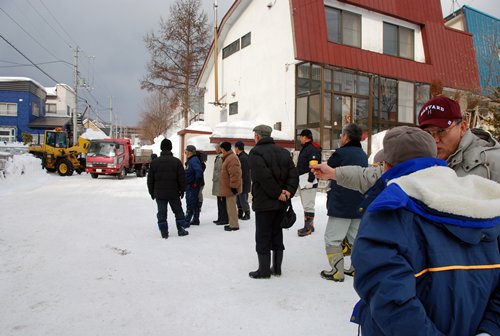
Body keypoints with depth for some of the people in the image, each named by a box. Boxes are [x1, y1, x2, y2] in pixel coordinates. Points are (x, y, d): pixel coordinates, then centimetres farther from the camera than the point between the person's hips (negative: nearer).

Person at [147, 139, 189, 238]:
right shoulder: (177, 161, -5)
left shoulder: (154, 162, 0)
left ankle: (164, 232, 7)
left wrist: (152, 192, 13)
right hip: (174, 193, -1)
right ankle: (181, 230, 15)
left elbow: (150, 179, 3)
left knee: (161, 212, 6)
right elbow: (182, 178, -4)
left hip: (159, 193, 1)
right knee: (178, 211, 12)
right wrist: (182, 190, 7)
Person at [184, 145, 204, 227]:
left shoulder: (193, 160, -18)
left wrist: (196, 182, -22)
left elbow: (199, 171, -30)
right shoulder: (190, 160, 14)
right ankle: (195, 220, 25)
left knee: (190, 204, -6)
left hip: (193, 186, -10)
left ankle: (187, 221, -2)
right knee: (195, 204, 16)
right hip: (190, 185, 10)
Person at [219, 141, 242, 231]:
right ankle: (232, 223, 25)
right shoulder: (228, 157, 16)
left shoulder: (232, 159, -19)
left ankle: (234, 225, 2)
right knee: (230, 206, 16)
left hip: (231, 188, -11)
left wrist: (233, 186, -23)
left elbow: (234, 174, -25)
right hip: (228, 187, 11)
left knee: (231, 206, -5)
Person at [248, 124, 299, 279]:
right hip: (281, 203, 7)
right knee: (277, 234, 16)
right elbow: (293, 174, 2)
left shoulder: (256, 152, -11)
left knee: (262, 236, 4)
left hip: (264, 202, -7)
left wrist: (277, 193, -17)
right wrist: (289, 191, -9)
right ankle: (277, 268, 23)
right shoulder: (283, 152, 12)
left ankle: (264, 270, 11)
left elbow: (264, 176, -24)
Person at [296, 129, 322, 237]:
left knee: (308, 205, -8)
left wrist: (309, 180, -24)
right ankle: (309, 225, 25)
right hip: (303, 181, 11)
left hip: (309, 182, -11)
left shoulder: (313, 149, -14)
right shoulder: (304, 148, 19)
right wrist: (300, 180, 24)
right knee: (306, 205, 16)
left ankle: (308, 227, -2)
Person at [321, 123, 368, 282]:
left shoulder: (340, 153, -15)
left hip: (341, 205, -8)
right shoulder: (363, 155, 10)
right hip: (360, 205, 8)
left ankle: (337, 271, 4)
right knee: (355, 238, 17)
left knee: (332, 238, 2)